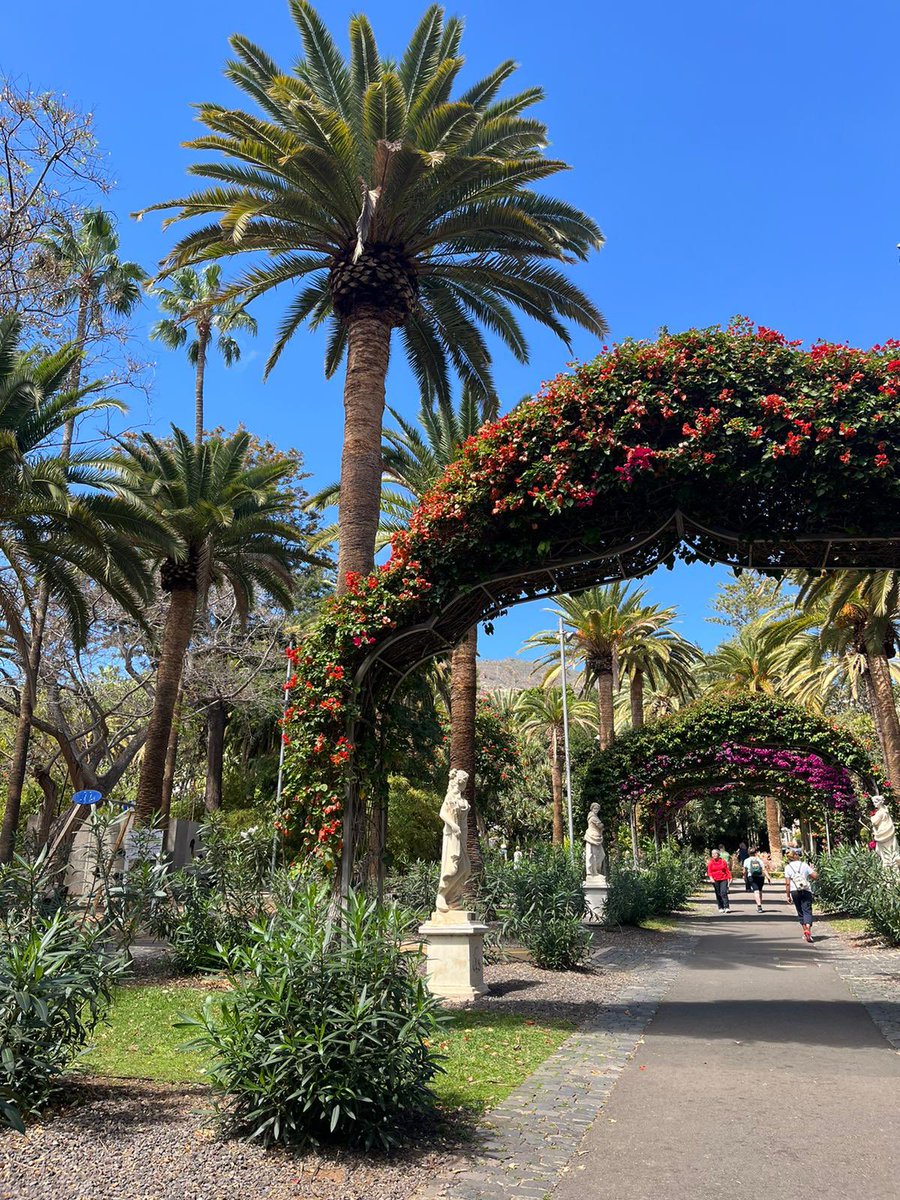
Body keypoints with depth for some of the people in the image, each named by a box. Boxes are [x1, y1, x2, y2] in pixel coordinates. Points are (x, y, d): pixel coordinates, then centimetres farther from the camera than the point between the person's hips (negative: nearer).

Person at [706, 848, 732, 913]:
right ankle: (721, 908, 14)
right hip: (715, 880, 1)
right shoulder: (710, 862, 4)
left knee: (724, 893, -12)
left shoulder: (723, 861, 6)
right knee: (718, 894, 5)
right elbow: (709, 871, 0)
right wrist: (711, 878, -16)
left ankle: (726, 907, -13)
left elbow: (727, 870, 8)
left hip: (723, 879, -1)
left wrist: (730, 877, 0)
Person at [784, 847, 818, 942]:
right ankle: (808, 930, -23)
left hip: (794, 892, 1)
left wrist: (787, 895, 3)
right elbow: (815, 876, -4)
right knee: (807, 911, -4)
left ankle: (805, 931, 22)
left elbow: (787, 883, -3)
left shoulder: (788, 867, -1)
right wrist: (813, 869, 17)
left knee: (800, 912, 15)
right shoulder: (805, 865, -2)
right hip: (806, 891, -1)